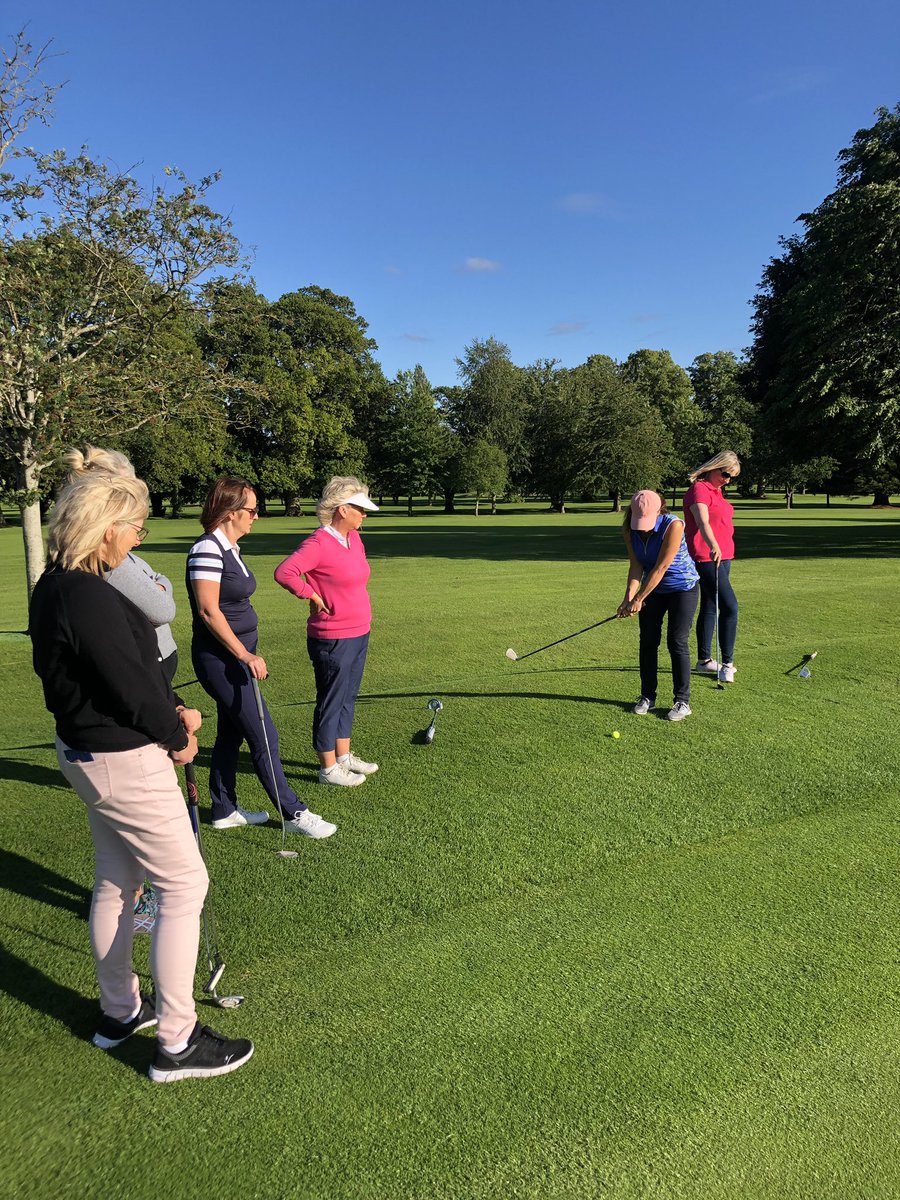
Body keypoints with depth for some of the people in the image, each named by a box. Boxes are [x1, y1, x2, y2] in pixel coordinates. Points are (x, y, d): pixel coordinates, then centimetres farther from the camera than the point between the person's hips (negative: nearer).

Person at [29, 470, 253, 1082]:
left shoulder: (54, 588, 5)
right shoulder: (90, 598, -27)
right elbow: (131, 687, -23)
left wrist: (174, 710, 0)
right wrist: (178, 738, -6)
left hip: (87, 752, 10)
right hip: (125, 763, -10)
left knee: (115, 882, 22)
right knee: (185, 886, 2)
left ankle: (120, 1010, 41)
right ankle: (177, 1043, 15)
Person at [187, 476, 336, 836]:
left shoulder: (230, 549, 11)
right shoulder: (207, 550, -18)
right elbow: (208, 611, -22)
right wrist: (245, 655, -21)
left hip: (236, 655, 10)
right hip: (220, 658, -10)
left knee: (231, 734, 17)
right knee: (263, 736, -2)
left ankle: (224, 811, 29)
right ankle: (293, 813, 9)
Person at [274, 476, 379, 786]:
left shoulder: (354, 538, 8)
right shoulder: (319, 543, -19)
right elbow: (284, 572, -28)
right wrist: (314, 596, -16)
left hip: (359, 634, 9)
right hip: (333, 640, -9)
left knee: (348, 697, 19)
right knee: (331, 701, 4)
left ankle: (343, 756, 34)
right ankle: (328, 768, 17)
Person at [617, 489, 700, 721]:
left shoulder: (673, 525, -28)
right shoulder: (629, 530, -12)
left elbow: (661, 567, -28)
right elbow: (636, 566, -11)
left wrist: (639, 599, -25)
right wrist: (629, 597, -24)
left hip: (682, 587, -5)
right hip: (652, 589, 5)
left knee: (677, 643, -7)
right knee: (647, 641, 5)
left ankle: (682, 702, 3)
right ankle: (647, 696, 17)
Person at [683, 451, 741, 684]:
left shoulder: (716, 490, 19)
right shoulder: (699, 489, -12)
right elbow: (702, 522, -28)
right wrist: (713, 546, -43)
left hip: (722, 557, 10)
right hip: (706, 557, -10)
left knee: (709, 608, 13)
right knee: (730, 606, -14)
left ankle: (704, 660, 20)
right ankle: (727, 664, -10)